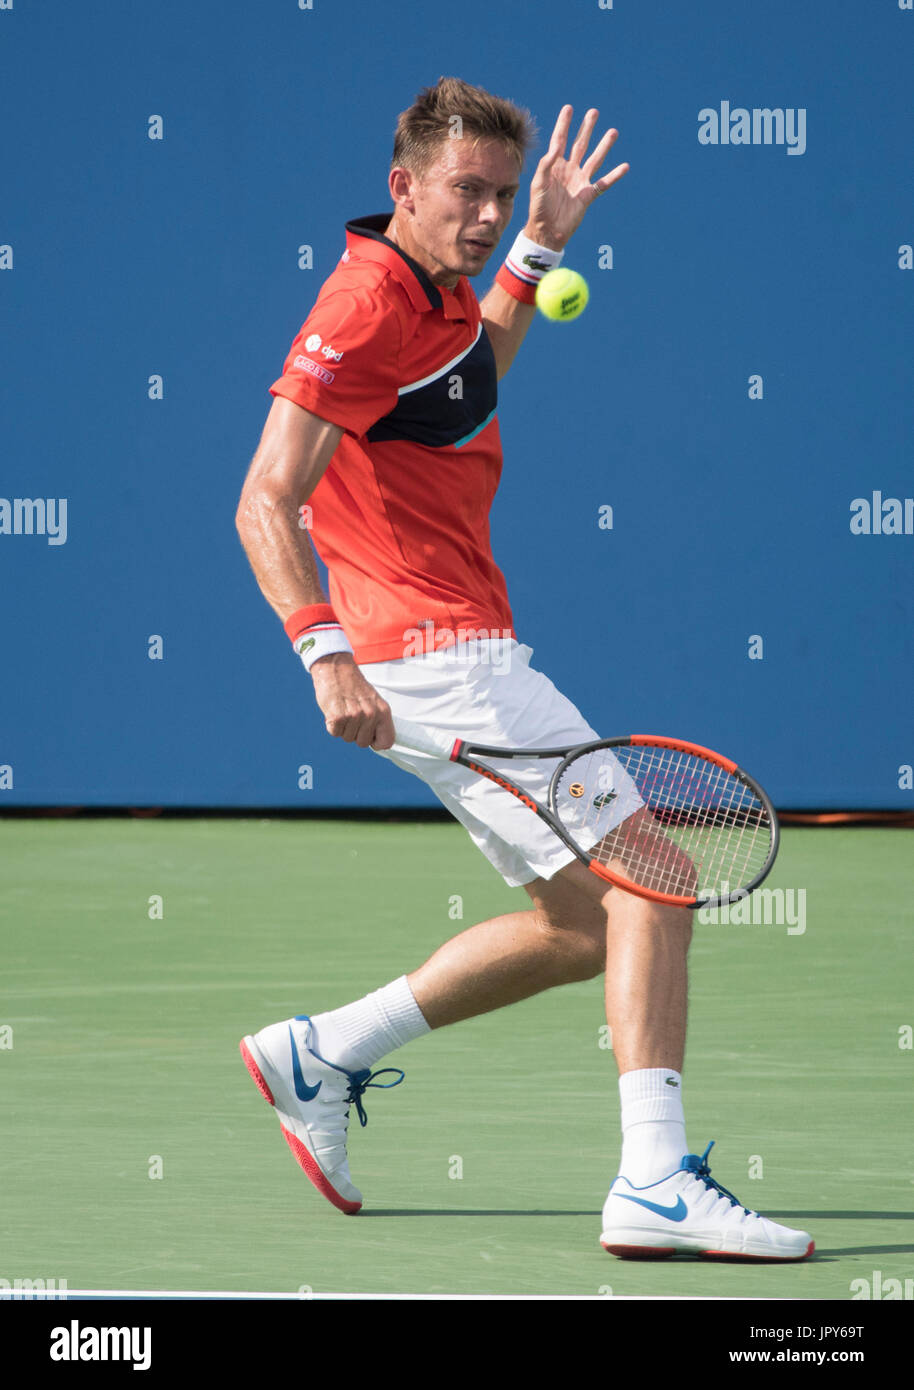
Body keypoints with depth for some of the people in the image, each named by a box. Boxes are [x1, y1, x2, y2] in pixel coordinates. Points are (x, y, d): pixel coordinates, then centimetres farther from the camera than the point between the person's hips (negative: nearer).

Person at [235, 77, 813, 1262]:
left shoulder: (434, 287, 12)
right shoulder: (369, 302, -16)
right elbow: (266, 507, -23)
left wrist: (540, 248, 28)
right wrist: (327, 652, -34)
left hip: (461, 655, 10)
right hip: (438, 656, -10)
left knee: (585, 924, 13)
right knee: (647, 879, -15)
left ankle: (323, 1055, 18)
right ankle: (656, 1185, -20)